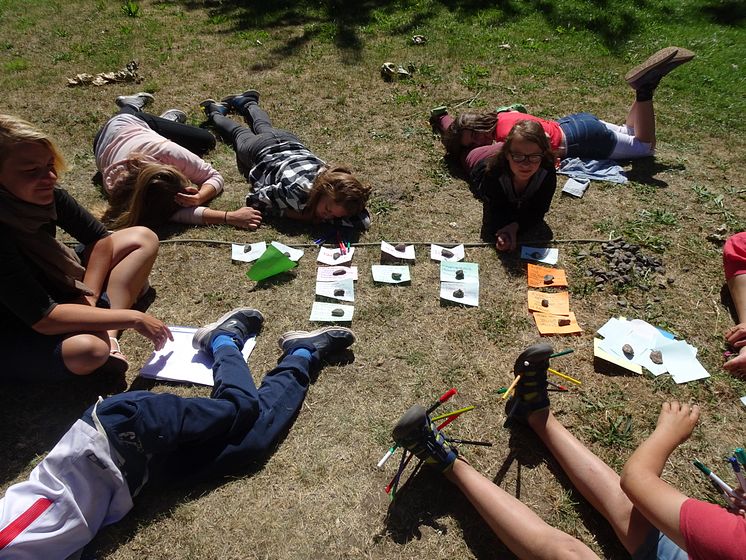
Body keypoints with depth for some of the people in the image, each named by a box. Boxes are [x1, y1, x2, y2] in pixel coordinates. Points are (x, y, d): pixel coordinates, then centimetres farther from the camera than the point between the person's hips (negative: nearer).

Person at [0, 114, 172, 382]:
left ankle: (108, 334, -12)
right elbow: (43, 318, -33)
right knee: (87, 350, -41)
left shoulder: (47, 196, -15)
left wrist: (87, 301, -14)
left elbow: (99, 239, -3)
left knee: (142, 239, -3)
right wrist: (133, 318, -31)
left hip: (52, 293, 8)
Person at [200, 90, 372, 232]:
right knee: (239, 133, 32)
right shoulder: (295, 190, -49)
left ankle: (246, 102, 61)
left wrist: (327, 219, -46)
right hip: (261, 152, -3)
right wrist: (294, 214, -44)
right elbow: (253, 201, -35)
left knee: (264, 127, 37)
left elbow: (364, 221, -40)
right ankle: (216, 112, 57)